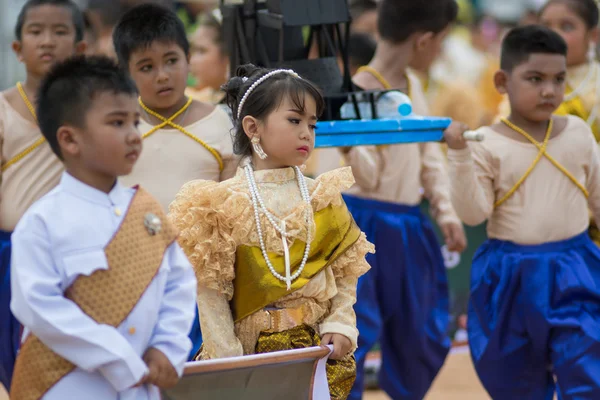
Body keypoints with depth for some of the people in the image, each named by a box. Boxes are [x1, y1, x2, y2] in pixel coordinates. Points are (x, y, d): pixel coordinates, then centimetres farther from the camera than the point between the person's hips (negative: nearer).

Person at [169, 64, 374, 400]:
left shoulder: (323, 199, 5)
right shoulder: (225, 205, -5)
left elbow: (346, 275, 8)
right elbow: (211, 291, -6)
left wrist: (340, 326, -6)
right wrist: (229, 361, -10)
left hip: (319, 348, 3)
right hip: (252, 352, -3)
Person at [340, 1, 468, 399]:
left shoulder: (412, 85, 8)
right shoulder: (360, 91, -17)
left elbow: (430, 156, 18)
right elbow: (369, 178, -20)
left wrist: (447, 213, 13)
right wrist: (350, 144, -37)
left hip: (410, 229, 8)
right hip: (368, 225, -8)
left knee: (423, 335, 15)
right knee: (355, 333, -8)